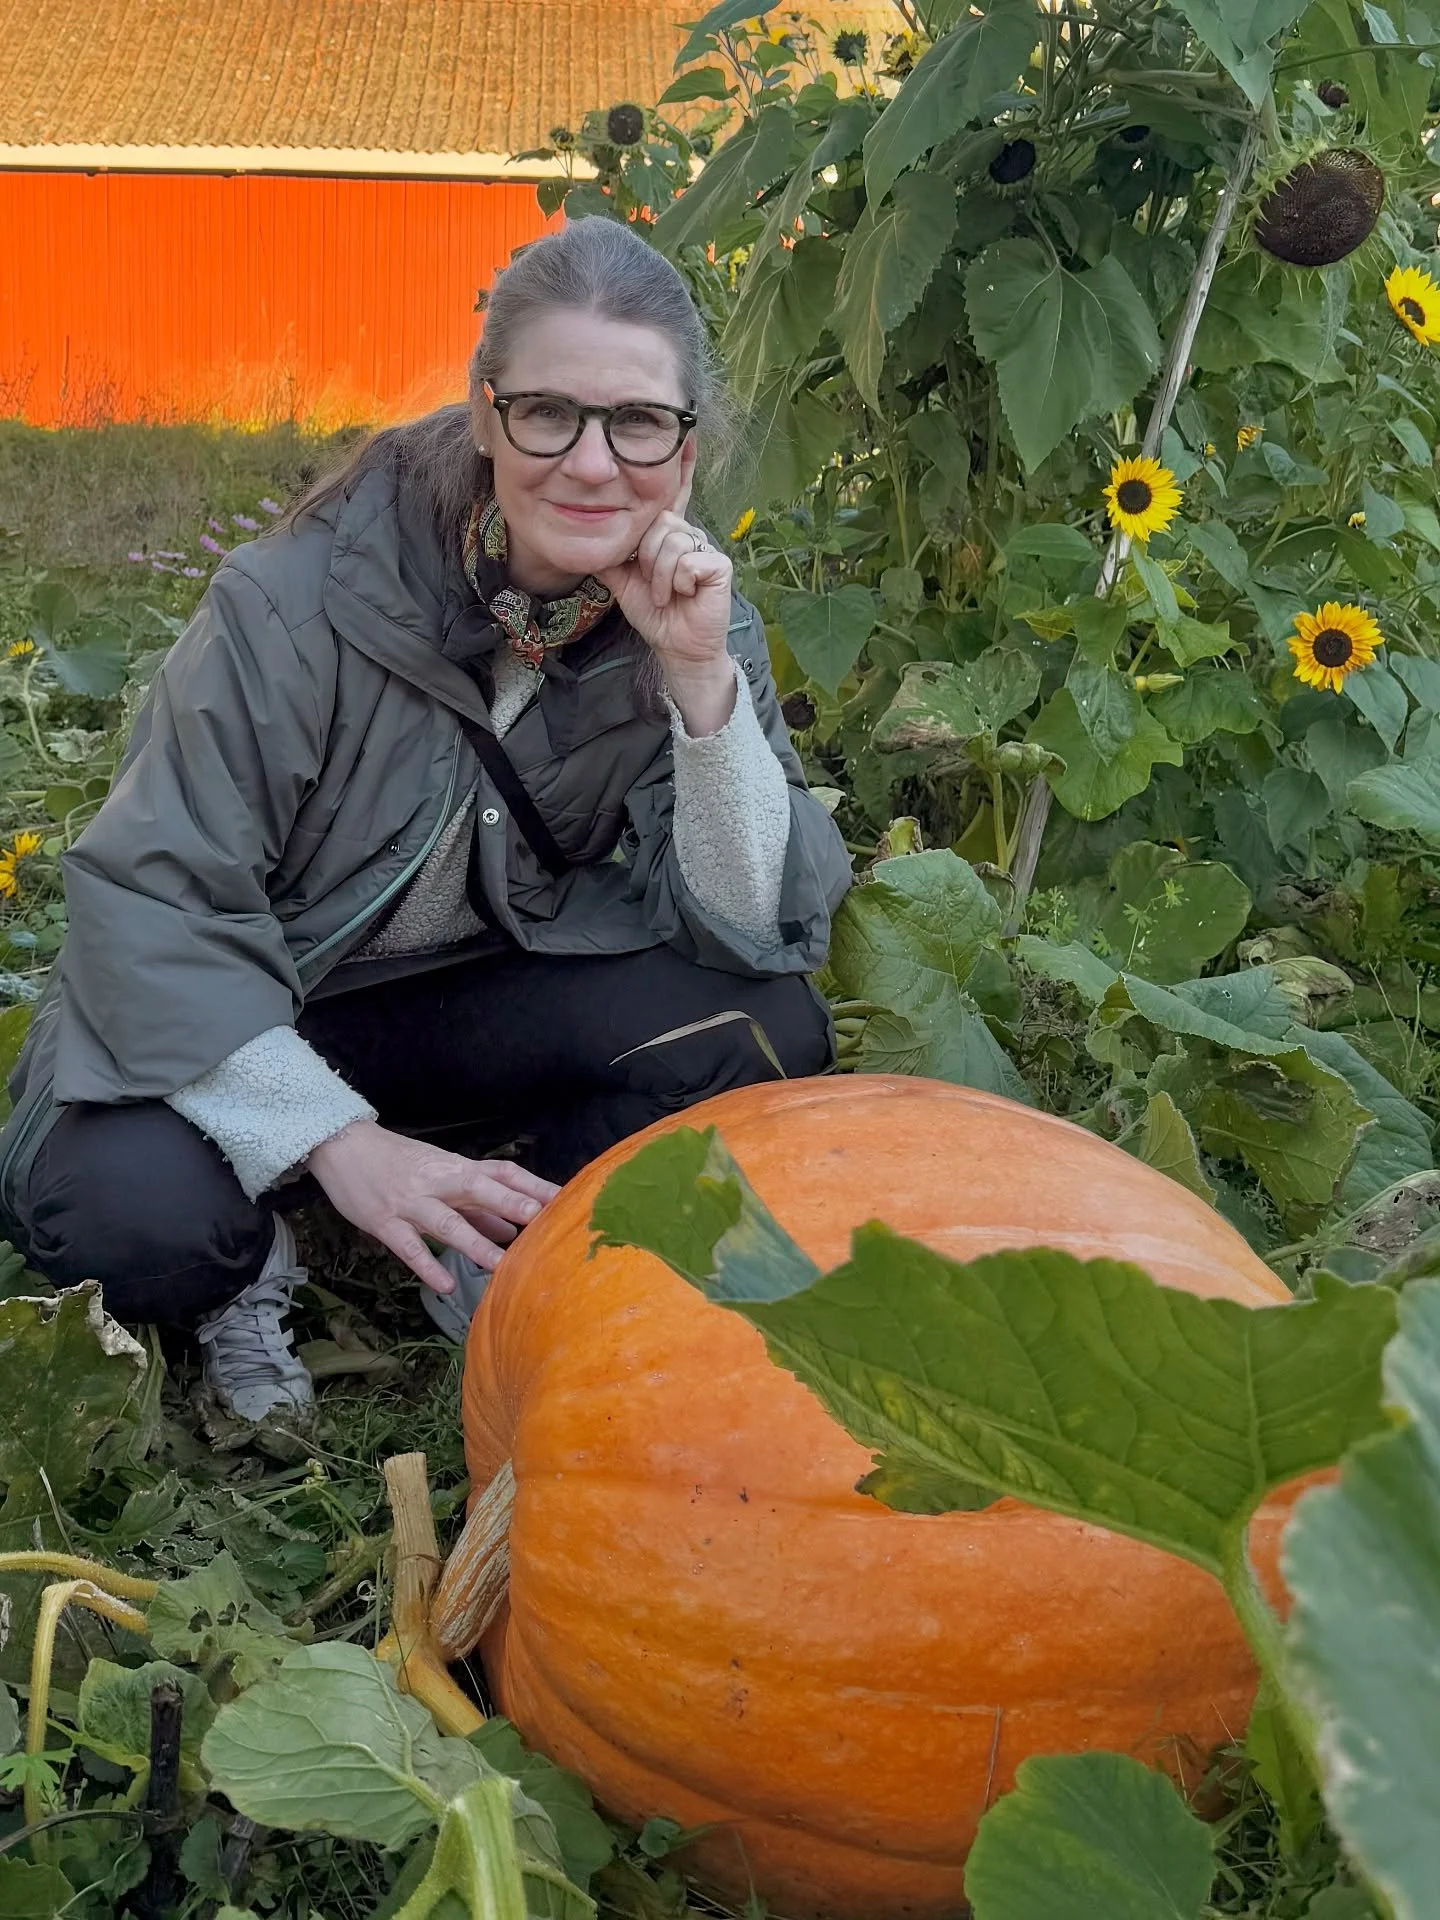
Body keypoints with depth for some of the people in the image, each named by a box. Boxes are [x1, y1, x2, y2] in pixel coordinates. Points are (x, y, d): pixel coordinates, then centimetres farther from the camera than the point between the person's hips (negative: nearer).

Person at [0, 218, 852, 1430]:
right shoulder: (309, 591, -25)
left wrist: (702, 675, -31)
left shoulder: (690, 611, -12)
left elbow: (756, 936, -18)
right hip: (239, 1013, -3)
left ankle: (505, 1255, 3)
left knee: (765, 1029, -22)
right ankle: (247, 1262, 4)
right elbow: (149, 898, -25)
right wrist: (341, 1141, -34)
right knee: (126, 1212, -34)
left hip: (476, 1001, 4)